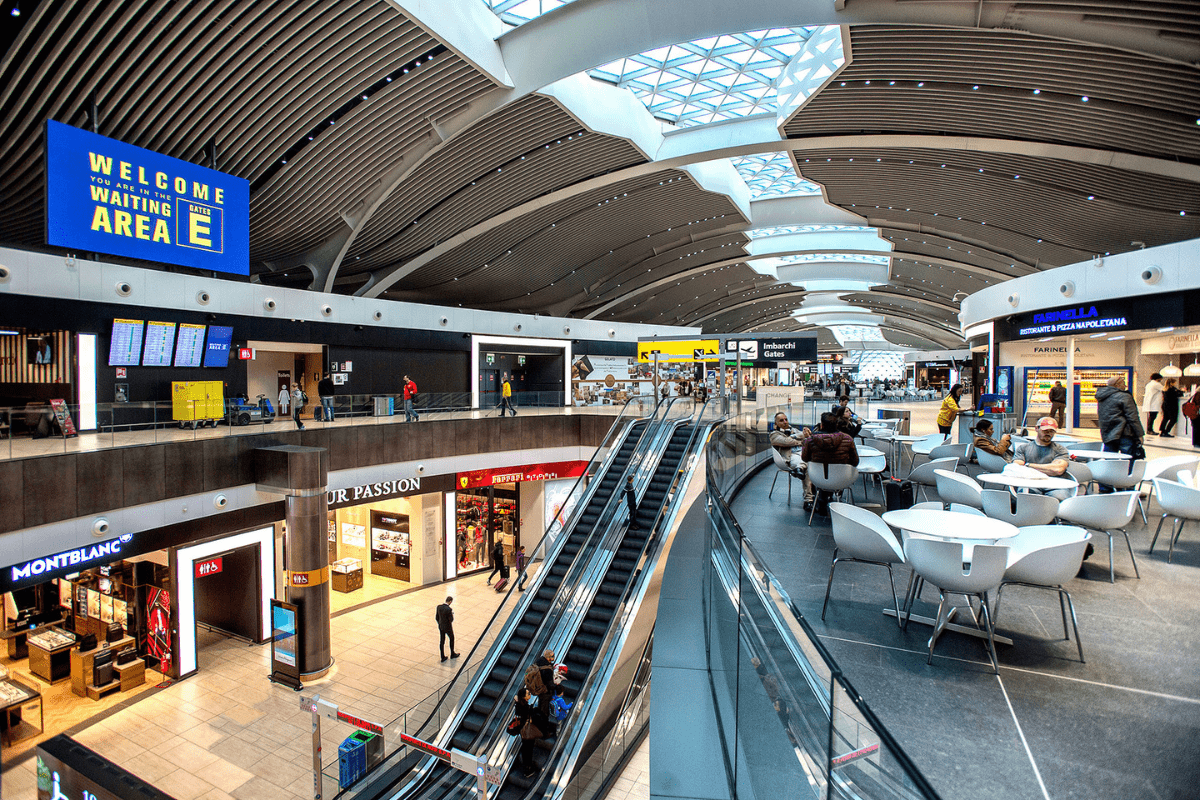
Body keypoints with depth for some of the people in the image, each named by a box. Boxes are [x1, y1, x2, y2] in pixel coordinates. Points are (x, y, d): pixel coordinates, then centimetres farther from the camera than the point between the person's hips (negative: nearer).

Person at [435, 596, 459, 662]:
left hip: (440, 627, 6)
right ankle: (452, 654, 33)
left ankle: (442, 657, 26)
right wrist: (452, 614, -4)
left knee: (442, 641, 15)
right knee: (452, 639, 18)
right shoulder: (448, 609, -28)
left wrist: (440, 624, 17)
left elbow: (436, 617, 3)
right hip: (447, 627, -6)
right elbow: (451, 620, -23)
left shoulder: (439, 607, -7)